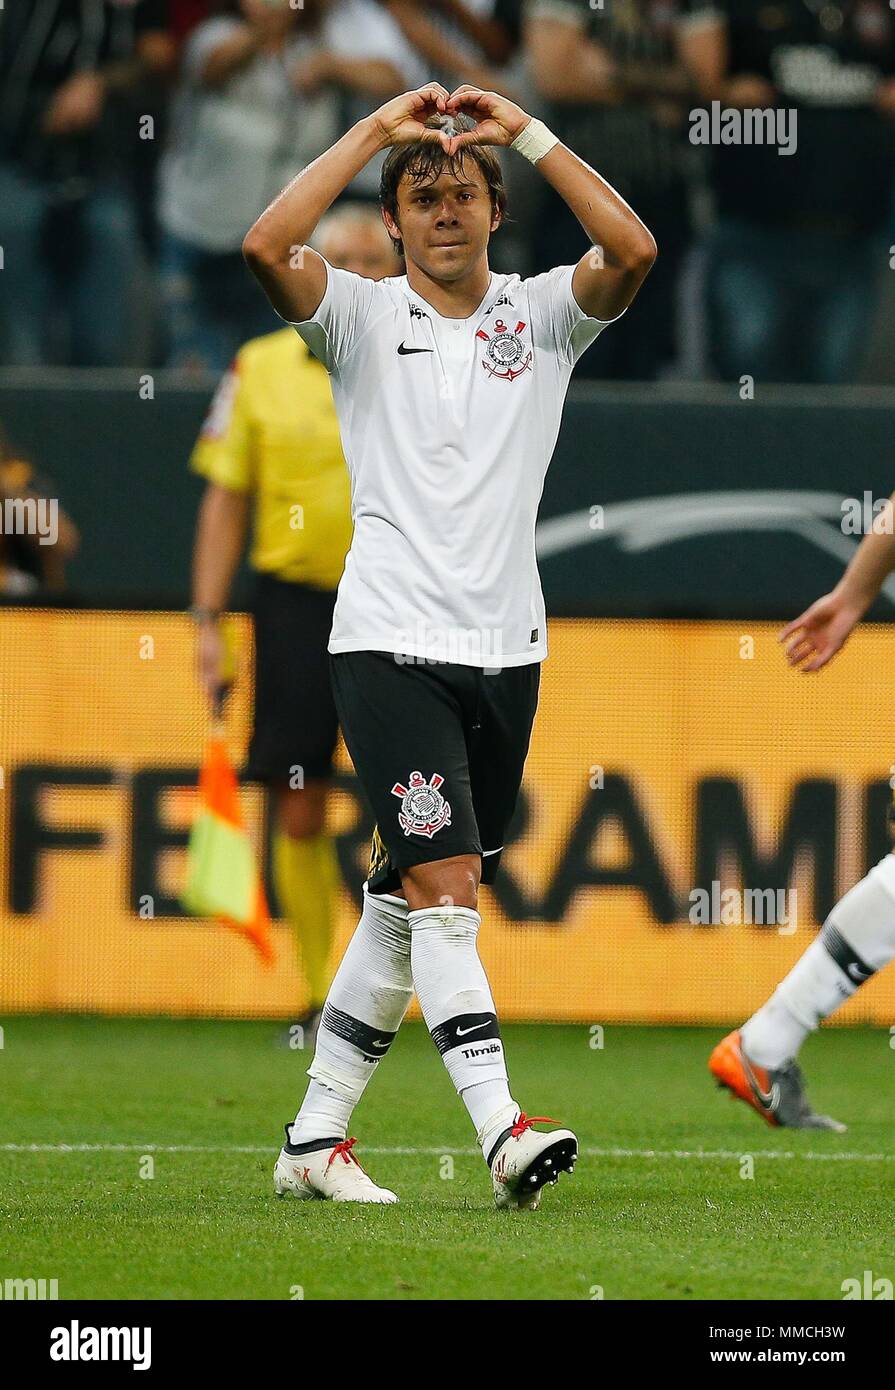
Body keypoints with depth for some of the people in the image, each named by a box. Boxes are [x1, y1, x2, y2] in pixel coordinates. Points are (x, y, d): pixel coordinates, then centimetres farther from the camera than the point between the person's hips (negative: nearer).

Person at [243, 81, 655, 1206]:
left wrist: (529, 132, -10)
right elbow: (266, 247, -16)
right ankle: (501, 1130, -25)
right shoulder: (363, 315, 3)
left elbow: (633, 252, -10)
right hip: (390, 646, -4)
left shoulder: (542, 313, 9)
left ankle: (316, 1136, 17)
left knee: (406, 906, 9)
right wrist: (377, 130, -12)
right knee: (445, 884, -16)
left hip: (505, 649, 4)